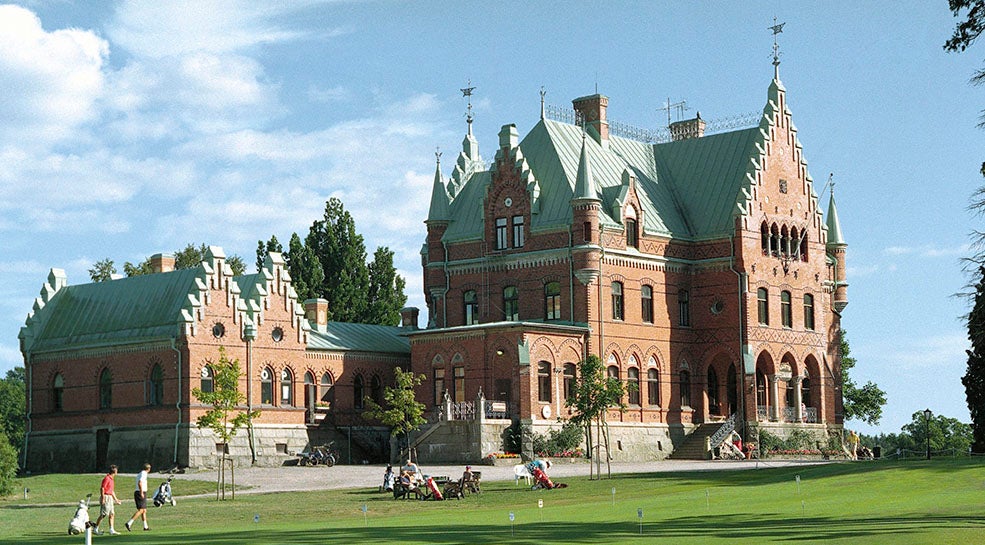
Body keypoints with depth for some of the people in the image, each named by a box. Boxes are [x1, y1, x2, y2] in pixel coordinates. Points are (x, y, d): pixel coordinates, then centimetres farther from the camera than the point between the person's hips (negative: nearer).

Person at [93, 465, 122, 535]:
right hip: (106, 497, -10)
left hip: (110, 498, 10)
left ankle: (112, 530, 9)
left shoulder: (111, 479, 17)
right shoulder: (107, 478, -13)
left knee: (112, 514, 7)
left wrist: (115, 499, 27)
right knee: (103, 515, -8)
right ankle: (95, 529, -2)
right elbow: (102, 488, -18)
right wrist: (103, 498, -22)